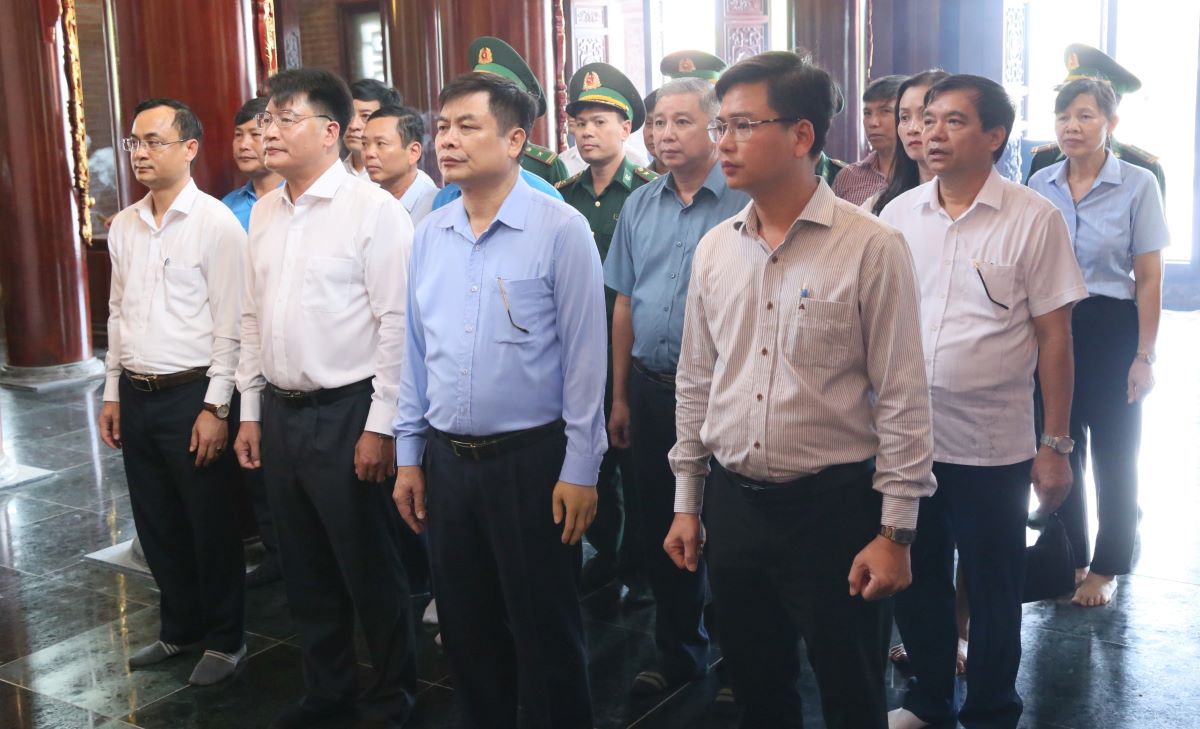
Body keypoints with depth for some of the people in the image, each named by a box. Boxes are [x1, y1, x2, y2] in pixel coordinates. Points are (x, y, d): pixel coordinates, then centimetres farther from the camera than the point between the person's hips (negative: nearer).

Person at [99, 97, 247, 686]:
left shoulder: (216, 223, -11)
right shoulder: (123, 226, 9)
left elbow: (230, 324, -12)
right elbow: (118, 313, 15)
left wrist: (215, 407, -14)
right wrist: (113, 393, 13)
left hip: (192, 396, -6)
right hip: (136, 396, 6)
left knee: (211, 527, 6)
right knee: (157, 525, 16)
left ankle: (225, 640, 23)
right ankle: (180, 629, 34)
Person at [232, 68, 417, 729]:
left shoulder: (373, 210, -11)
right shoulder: (264, 213, 10)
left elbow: (396, 322, -14)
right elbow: (252, 319, 16)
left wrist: (379, 427, -16)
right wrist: (251, 411, 14)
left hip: (347, 414, -7)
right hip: (280, 412, 7)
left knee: (371, 571, 5)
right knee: (305, 570, 18)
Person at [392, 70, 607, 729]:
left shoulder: (560, 230, -10)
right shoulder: (428, 235, 6)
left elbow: (583, 356, -10)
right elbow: (414, 352, 11)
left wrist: (580, 469, -11)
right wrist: (408, 457, 11)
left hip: (530, 459, -5)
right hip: (445, 459, 5)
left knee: (545, 634, 6)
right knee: (465, 627, 17)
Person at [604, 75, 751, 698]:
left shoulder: (744, 203, -9)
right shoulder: (639, 206, 9)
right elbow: (624, 306, 13)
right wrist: (621, 397, 14)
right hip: (650, 386, 6)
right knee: (660, 526, 14)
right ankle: (677, 652, 31)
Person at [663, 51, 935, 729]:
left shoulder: (872, 248, -11)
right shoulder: (715, 249, 5)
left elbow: (901, 399, -10)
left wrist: (895, 532, -11)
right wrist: (688, 502, 12)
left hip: (833, 507, -5)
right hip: (732, 504, 5)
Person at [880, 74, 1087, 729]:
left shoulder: (1034, 220, -7)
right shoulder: (898, 215, 3)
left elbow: (1054, 336, -5)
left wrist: (1056, 445, -5)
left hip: (992, 446, -3)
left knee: (993, 594, 10)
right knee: (915, 579, 17)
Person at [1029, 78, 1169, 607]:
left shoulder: (1137, 185, -8)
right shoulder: (1040, 185, 1)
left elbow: (1149, 278, -7)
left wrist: (1144, 356, -9)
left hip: (1110, 329, -3)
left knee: (1113, 454, 8)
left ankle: (1106, 568, 22)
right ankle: (1070, 558, 28)